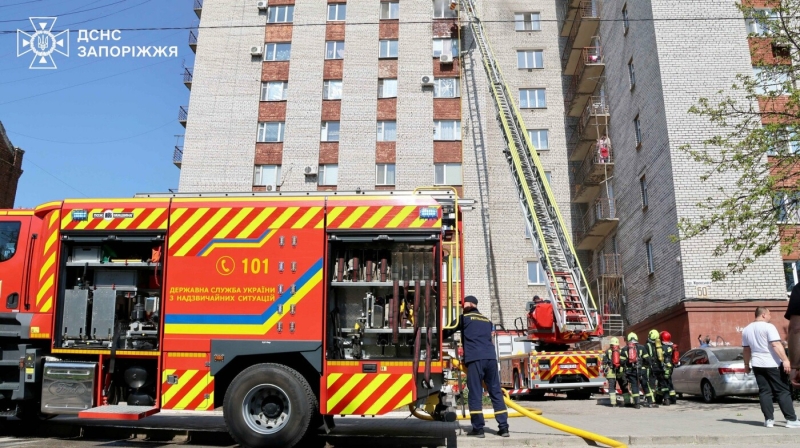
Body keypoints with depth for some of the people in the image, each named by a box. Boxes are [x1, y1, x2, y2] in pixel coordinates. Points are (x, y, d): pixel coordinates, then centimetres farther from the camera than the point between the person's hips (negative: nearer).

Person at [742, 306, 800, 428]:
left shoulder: (746, 330, 10)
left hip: (757, 364, 5)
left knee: (764, 392, 6)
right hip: (772, 364, -5)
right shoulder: (768, 327, -10)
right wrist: (785, 360, -21)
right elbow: (776, 345, -19)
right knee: (783, 391, 1)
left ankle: (769, 419, 3)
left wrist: (747, 364, 22)